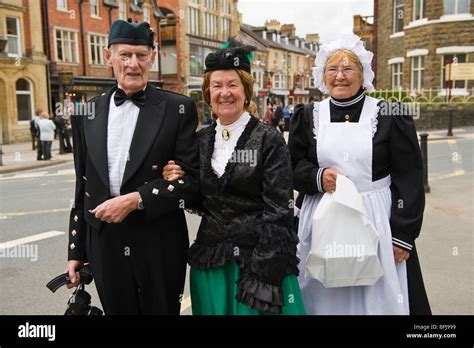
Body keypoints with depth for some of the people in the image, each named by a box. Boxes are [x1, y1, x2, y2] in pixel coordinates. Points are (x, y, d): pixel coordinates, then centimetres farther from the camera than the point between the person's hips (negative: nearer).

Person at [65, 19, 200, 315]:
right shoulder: (87, 114, 7)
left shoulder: (178, 108, -4)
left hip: (160, 246, -3)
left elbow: (191, 178, -7)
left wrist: (136, 199, -19)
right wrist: (76, 251, 11)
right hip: (104, 246, 3)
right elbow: (83, 187, 11)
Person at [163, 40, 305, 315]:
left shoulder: (269, 141, -9)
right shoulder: (201, 140, 6)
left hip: (258, 257, -4)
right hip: (209, 259, 5)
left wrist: (262, 273, -17)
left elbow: (278, 212, -12)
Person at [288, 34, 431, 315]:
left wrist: (403, 235, -8)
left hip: (377, 222, -2)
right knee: (325, 298, 10)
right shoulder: (308, 116, 7)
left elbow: (409, 179, -3)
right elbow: (292, 167, 9)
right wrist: (317, 177, -13)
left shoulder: (389, 115, -1)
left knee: (378, 298, 6)